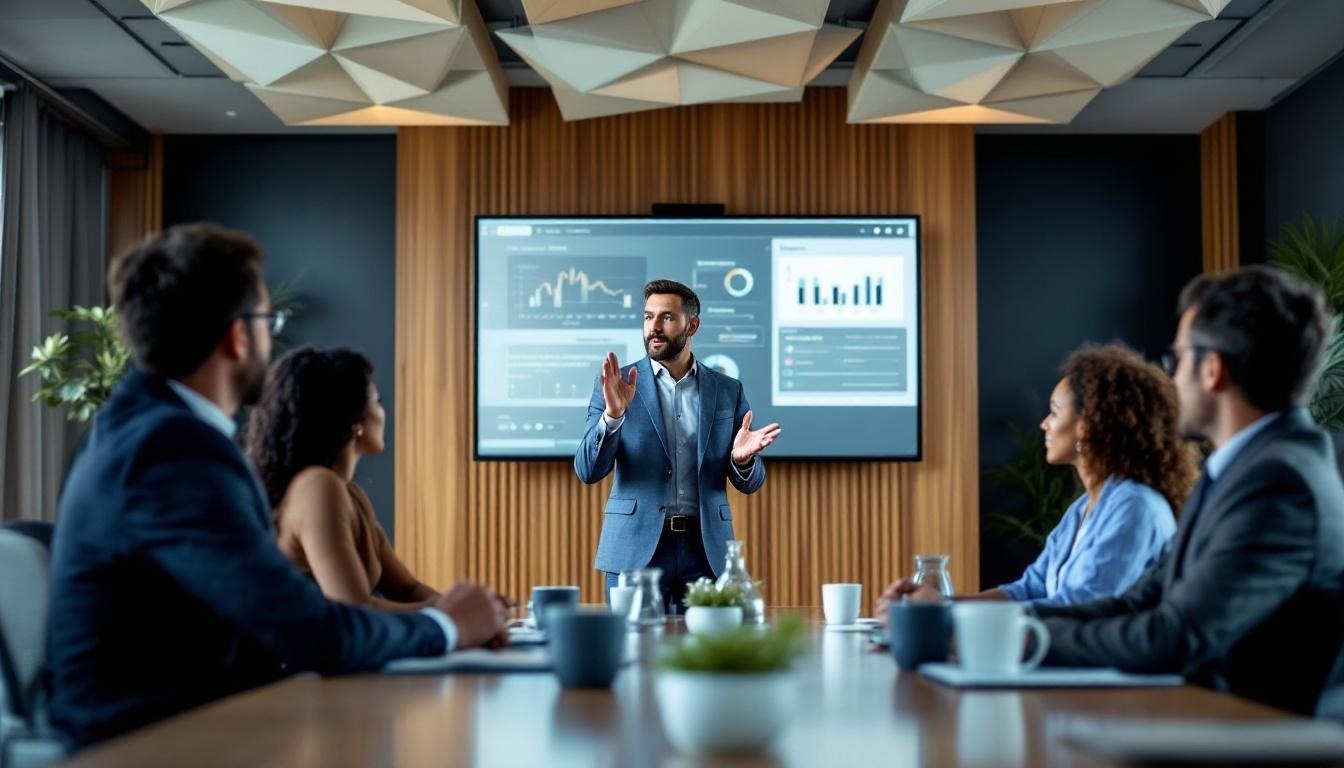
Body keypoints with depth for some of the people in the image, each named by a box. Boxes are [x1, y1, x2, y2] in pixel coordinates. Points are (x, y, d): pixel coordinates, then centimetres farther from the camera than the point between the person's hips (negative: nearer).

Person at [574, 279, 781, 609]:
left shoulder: (728, 390, 8)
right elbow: (588, 471, -4)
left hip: (705, 550, 2)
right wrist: (612, 414, -21)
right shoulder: (617, 384, 3)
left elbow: (749, 483, 11)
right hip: (636, 550, -1)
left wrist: (742, 459, -13)